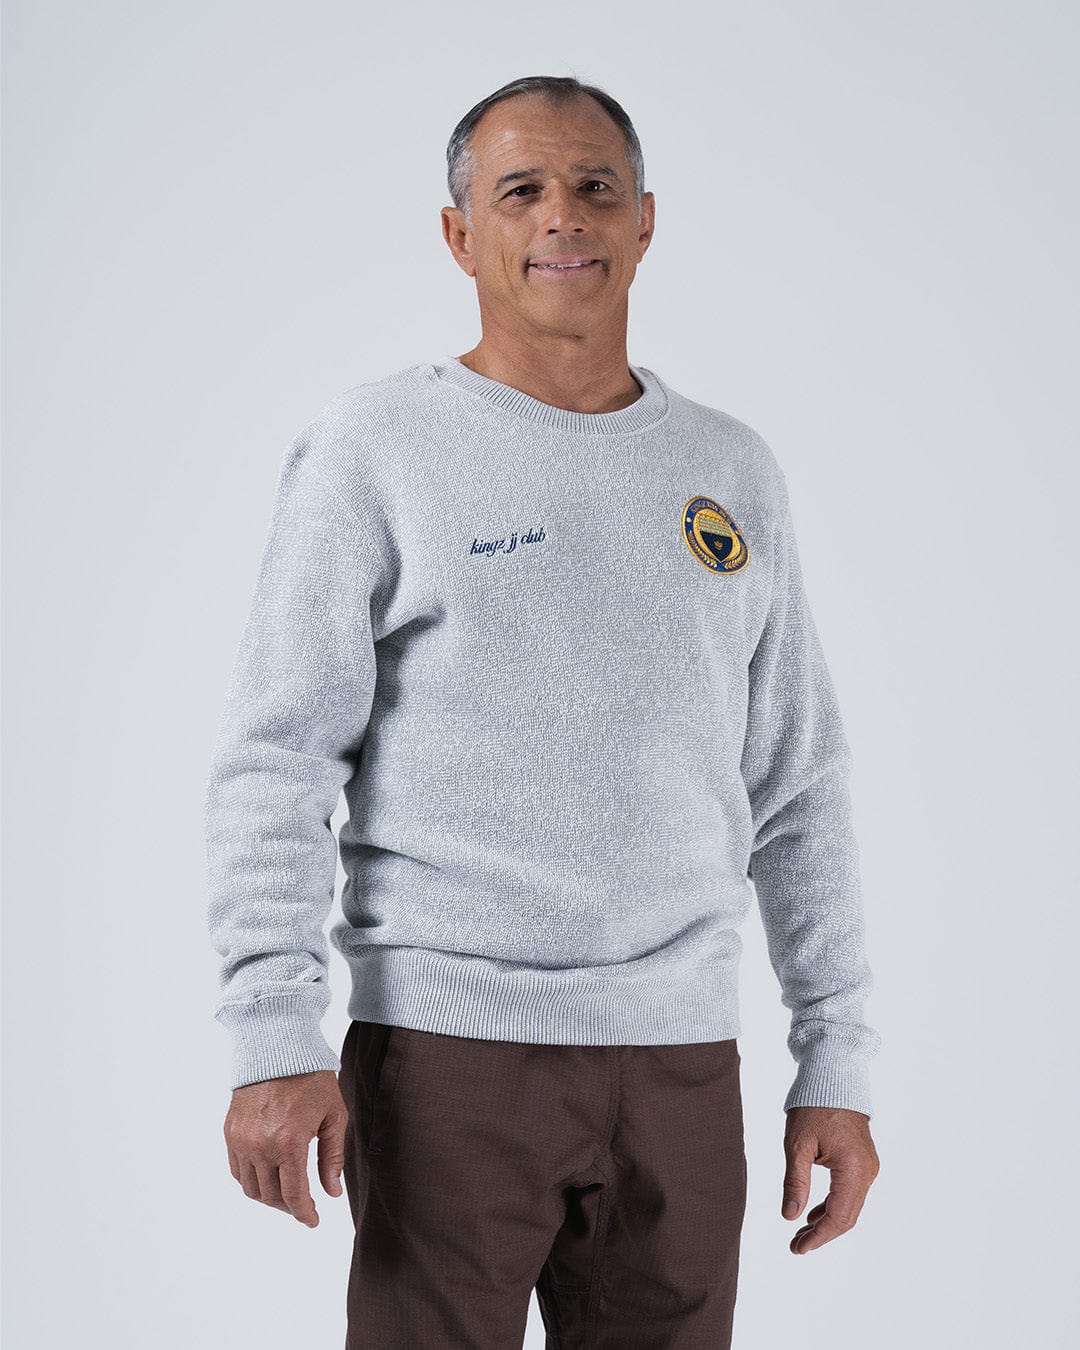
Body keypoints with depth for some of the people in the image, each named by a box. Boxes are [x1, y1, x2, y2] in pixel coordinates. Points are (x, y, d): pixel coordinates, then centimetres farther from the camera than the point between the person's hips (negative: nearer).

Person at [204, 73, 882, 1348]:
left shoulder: (733, 470, 12)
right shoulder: (377, 445, 0)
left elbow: (799, 790, 14)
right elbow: (271, 764, -5)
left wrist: (836, 1063, 9)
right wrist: (273, 1039, -14)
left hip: (682, 1054, 4)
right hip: (446, 1048, -3)